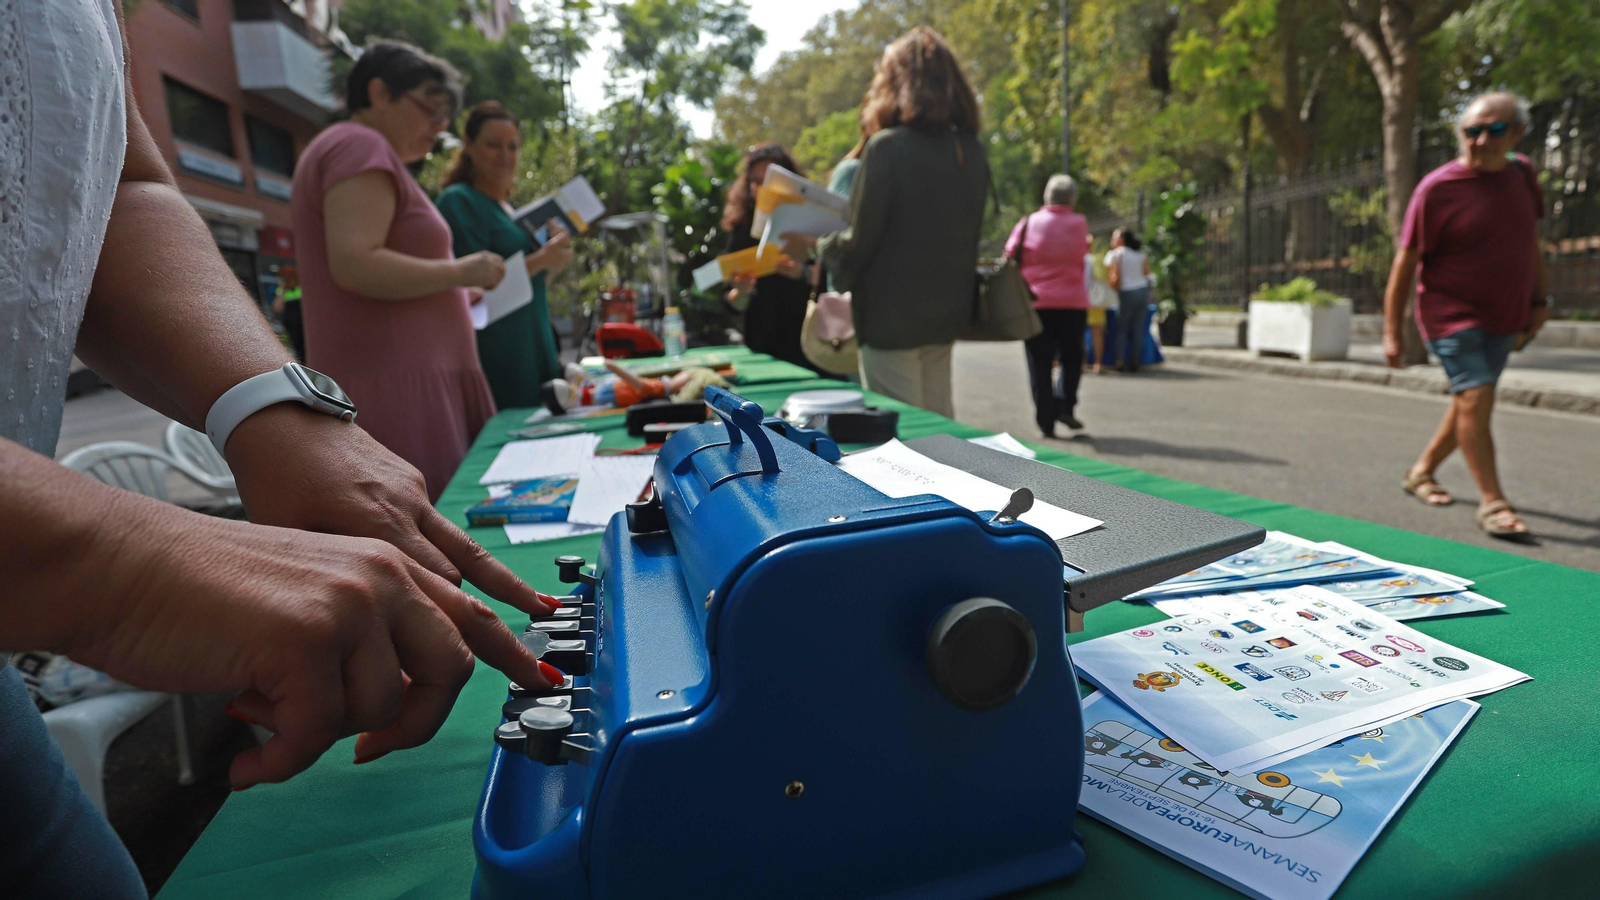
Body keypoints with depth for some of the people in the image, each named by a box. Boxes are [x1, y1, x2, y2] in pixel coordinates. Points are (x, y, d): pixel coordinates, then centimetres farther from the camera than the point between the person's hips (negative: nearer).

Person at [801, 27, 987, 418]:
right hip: (948, 311, 7)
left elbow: (859, 243, -14)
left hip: (893, 316, -6)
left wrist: (814, 244, 5)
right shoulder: (972, 152, 3)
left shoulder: (886, 148, -16)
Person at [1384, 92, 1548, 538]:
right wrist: (1393, 331, -14)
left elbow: (1530, 243, 18)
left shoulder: (1521, 173, 5)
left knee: (1469, 402, 12)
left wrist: (1540, 299, 15)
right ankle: (1492, 501, -5)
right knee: (1476, 398, -14)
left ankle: (1422, 471, 30)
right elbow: (1405, 264, -13)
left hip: (1503, 317, 7)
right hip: (1451, 316, -6)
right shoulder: (1436, 190, -14)